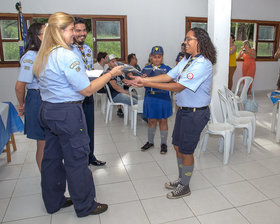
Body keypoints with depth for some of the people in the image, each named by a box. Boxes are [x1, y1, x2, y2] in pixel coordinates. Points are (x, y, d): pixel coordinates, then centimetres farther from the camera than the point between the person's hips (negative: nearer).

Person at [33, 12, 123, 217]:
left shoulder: (43, 56, 10)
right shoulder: (67, 55, -18)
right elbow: (87, 90, -16)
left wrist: (83, 75, 22)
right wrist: (111, 74, -8)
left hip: (47, 110, 9)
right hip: (67, 113, -9)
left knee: (52, 157, 17)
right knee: (77, 160, 4)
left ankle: (53, 202, 34)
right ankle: (85, 206, 21)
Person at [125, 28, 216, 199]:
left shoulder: (203, 64, -21)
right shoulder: (186, 60, 9)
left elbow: (178, 86, -25)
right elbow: (168, 76, 2)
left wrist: (148, 84, -24)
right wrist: (142, 79, -9)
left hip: (196, 113, -9)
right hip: (183, 110, 9)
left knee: (186, 151, 5)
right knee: (177, 146, 18)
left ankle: (185, 187, 27)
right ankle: (181, 179, 39)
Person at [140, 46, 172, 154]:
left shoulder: (167, 69, -3)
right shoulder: (146, 69, 8)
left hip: (163, 98, -3)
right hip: (150, 98, 3)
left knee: (162, 121, 8)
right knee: (151, 120, 14)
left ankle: (164, 143, 23)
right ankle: (150, 142, 31)